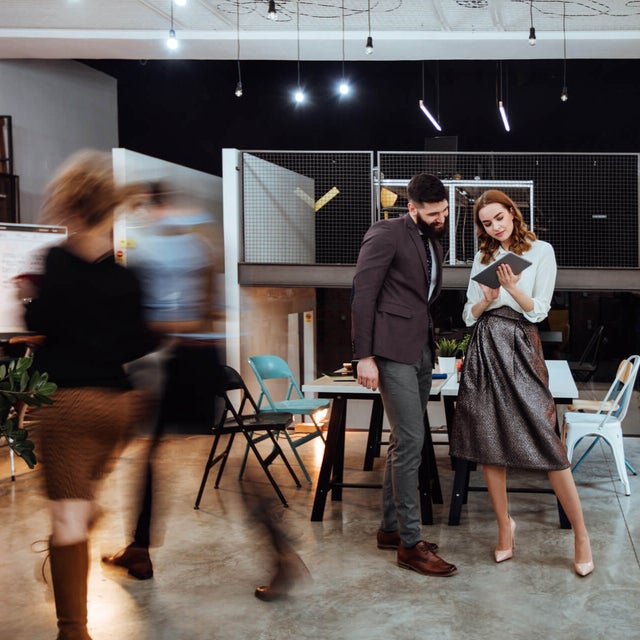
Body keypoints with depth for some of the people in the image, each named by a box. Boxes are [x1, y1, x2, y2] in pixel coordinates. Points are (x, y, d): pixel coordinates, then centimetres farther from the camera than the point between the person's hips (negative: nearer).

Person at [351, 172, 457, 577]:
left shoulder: (435, 246, 17)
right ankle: (410, 544, -4)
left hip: (421, 352, 9)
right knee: (410, 442, -11)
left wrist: (433, 350, 16)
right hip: (393, 351, -8)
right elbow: (362, 295, -13)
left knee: (403, 442, 12)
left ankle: (391, 528, 23)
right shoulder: (386, 235, -9)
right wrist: (364, 356, -17)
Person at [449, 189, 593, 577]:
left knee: (546, 442, -10)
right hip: (485, 348, 5)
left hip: (520, 347, -4)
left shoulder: (540, 251, 2)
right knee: (489, 442, 4)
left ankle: (581, 534, 0)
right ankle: (504, 526, 18)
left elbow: (539, 311, -3)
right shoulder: (483, 258, 14)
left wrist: (512, 288, -18)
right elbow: (469, 315, 13)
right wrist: (487, 299, -7)